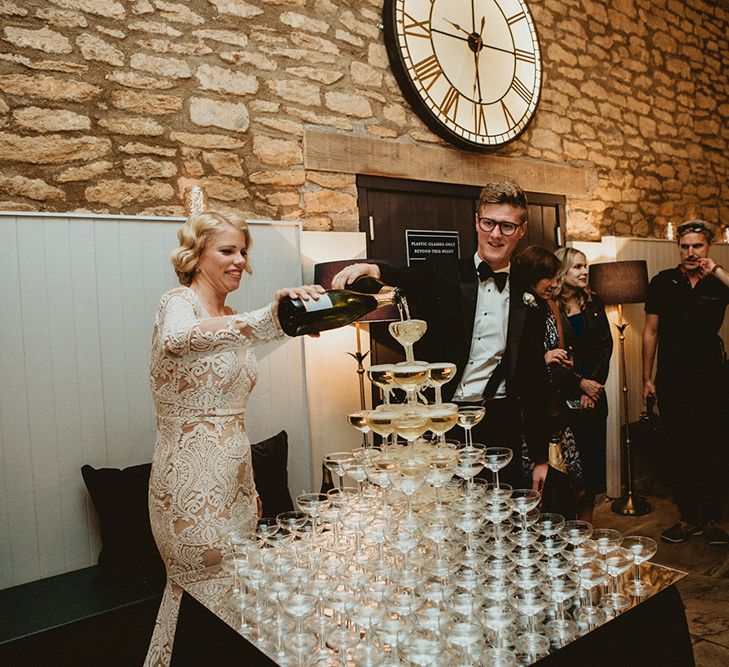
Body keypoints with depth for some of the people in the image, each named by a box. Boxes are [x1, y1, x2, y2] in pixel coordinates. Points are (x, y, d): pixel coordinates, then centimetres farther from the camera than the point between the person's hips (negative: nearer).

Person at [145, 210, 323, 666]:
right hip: (192, 485, -8)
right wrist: (265, 322, -52)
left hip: (233, 477, 8)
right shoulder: (179, 303, -15)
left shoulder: (231, 320, 12)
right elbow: (175, 340, -39)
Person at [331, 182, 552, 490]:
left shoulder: (528, 302, 8)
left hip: (498, 429, 2)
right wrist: (371, 270, -42)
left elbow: (535, 386, 11)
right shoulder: (440, 274, 3)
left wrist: (541, 459, 11)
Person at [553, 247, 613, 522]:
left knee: (593, 458, 8)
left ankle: (586, 525, 22)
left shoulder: (593, 303, 10)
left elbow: (606, 345, 7)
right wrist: (581, 383, -8)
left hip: (594, 394, 5)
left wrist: (595, 382, -4)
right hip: (563, 397, -5)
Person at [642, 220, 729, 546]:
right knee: (679, 453, 7)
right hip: (672, 384, 0)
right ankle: (689, 518, 21)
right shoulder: (663, 283, 2)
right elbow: (651, 332, 5)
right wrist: (647, 378, 4)